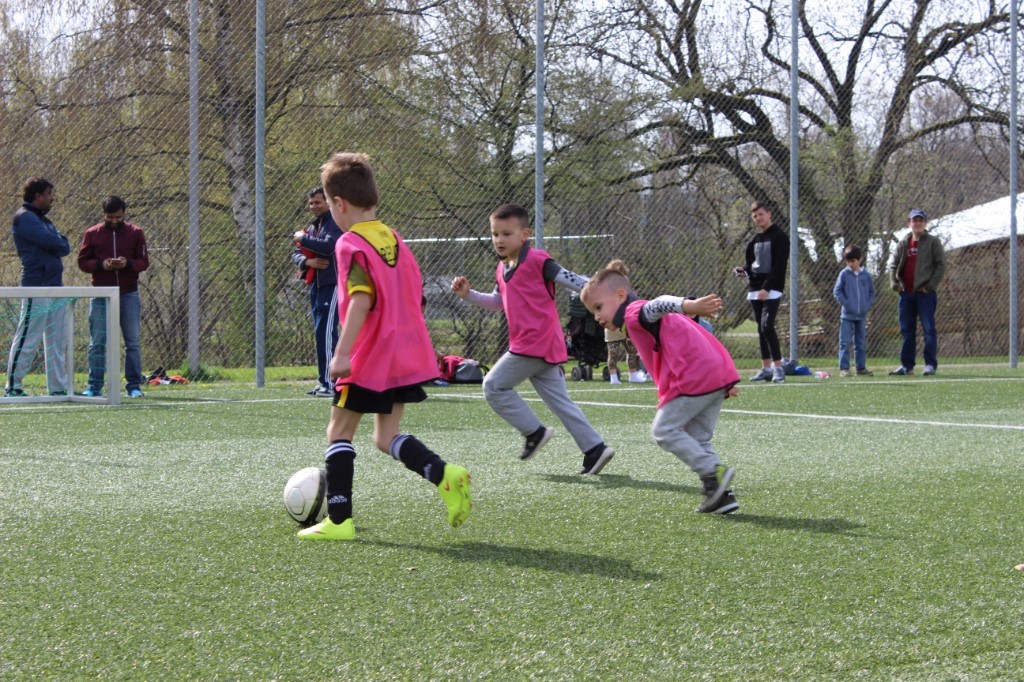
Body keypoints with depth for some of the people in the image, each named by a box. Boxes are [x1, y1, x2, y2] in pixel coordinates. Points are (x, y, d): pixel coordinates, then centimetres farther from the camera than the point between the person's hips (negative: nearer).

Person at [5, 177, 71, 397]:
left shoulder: (44, 220, 22)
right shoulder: (24, 217, -7)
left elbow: (64, 247, 13)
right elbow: (49, 241, -18)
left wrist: (56, 244, -6)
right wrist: (60, 242, 1)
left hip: (56, 287, 9)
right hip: (37, 286, -9)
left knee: (57, 342, 9)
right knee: (27, 339, -8)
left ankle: (58, 387, 12)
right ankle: (12, 386, -4)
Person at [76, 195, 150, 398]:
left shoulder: (135, 233, 4)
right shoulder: (92, 234, 4)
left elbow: (144, 262, 2)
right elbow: (82, 262, 3)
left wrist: (128, 263, -17)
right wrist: (101, 264, -16)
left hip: (129, 295, 0)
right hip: (101, 296, 0)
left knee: (132, 342, 3)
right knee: (97, 343, 0)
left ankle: (134, 385, 7)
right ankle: (95, 386, 4)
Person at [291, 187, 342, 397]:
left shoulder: (335, 224, -7)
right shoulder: (312, 227, 19)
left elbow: (328, 246, -23)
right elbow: (295, 253, 17)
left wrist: (302, 238, -10)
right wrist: (307, 261, -6)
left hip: (332, 284, -9)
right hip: (316, 285, 9)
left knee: (325, 333, -15)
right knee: (320, 335, 10)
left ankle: (329, 383, -16)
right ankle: (324, 383, 15)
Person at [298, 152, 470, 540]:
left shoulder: (350, 244, -12)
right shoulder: (394, 239, 12)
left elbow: (361, 298, -24)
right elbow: (414, 294, 17)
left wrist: (342, 352, -28)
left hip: (369, 360, -7)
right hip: (407, 357, 8)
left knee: (339, 433, 5)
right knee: (386, 437, 13)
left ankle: (338, 520, 3)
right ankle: (444, 474, -10)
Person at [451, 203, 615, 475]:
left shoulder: (536, 260, -11)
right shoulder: (503, 269, 16)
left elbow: (573, 280, -11)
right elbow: (498, 302, 30)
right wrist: (468, 295, 17)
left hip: (537, 343, -9)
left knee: (494, 386, -5)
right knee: (559, 400, 8)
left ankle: (534, 432, 1)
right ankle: (595, 448, 6)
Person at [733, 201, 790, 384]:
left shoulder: (779, 237, -5)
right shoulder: (755, 239, 17)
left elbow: (779, 265, -13)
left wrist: (767, 288, -20)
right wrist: (744, 270, 2)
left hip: (771, 291, -7)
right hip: (755, 290, 7)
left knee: (767, 326, -18)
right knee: (761, 329, 7)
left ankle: (778, 367, -15)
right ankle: (766, 368, 11)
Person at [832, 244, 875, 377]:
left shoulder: (866, 275, 4)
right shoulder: (844, 274, -4)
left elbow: (871, 292, 13)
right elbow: (837, 291, -4)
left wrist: (868, 304, -1)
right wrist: (845, 303, -12)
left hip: (862, 315, 3)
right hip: (847, 315, -3)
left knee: (861, 343, 8)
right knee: (844, 342, -6)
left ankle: (861, 368, 14)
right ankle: (844, 368, -5)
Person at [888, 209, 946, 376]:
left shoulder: (933, 242, 1)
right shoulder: (903, 244, 15)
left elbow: (941, 265, -4)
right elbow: (894, 265, 18)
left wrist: (931, 285, -11)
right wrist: (895, 283, 1)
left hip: (925, 292, -5)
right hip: (906, 293, 5)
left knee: (929, 329, -7)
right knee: (907, 330, 7)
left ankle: (930, 364, -6)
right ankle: (906, 365, 11)